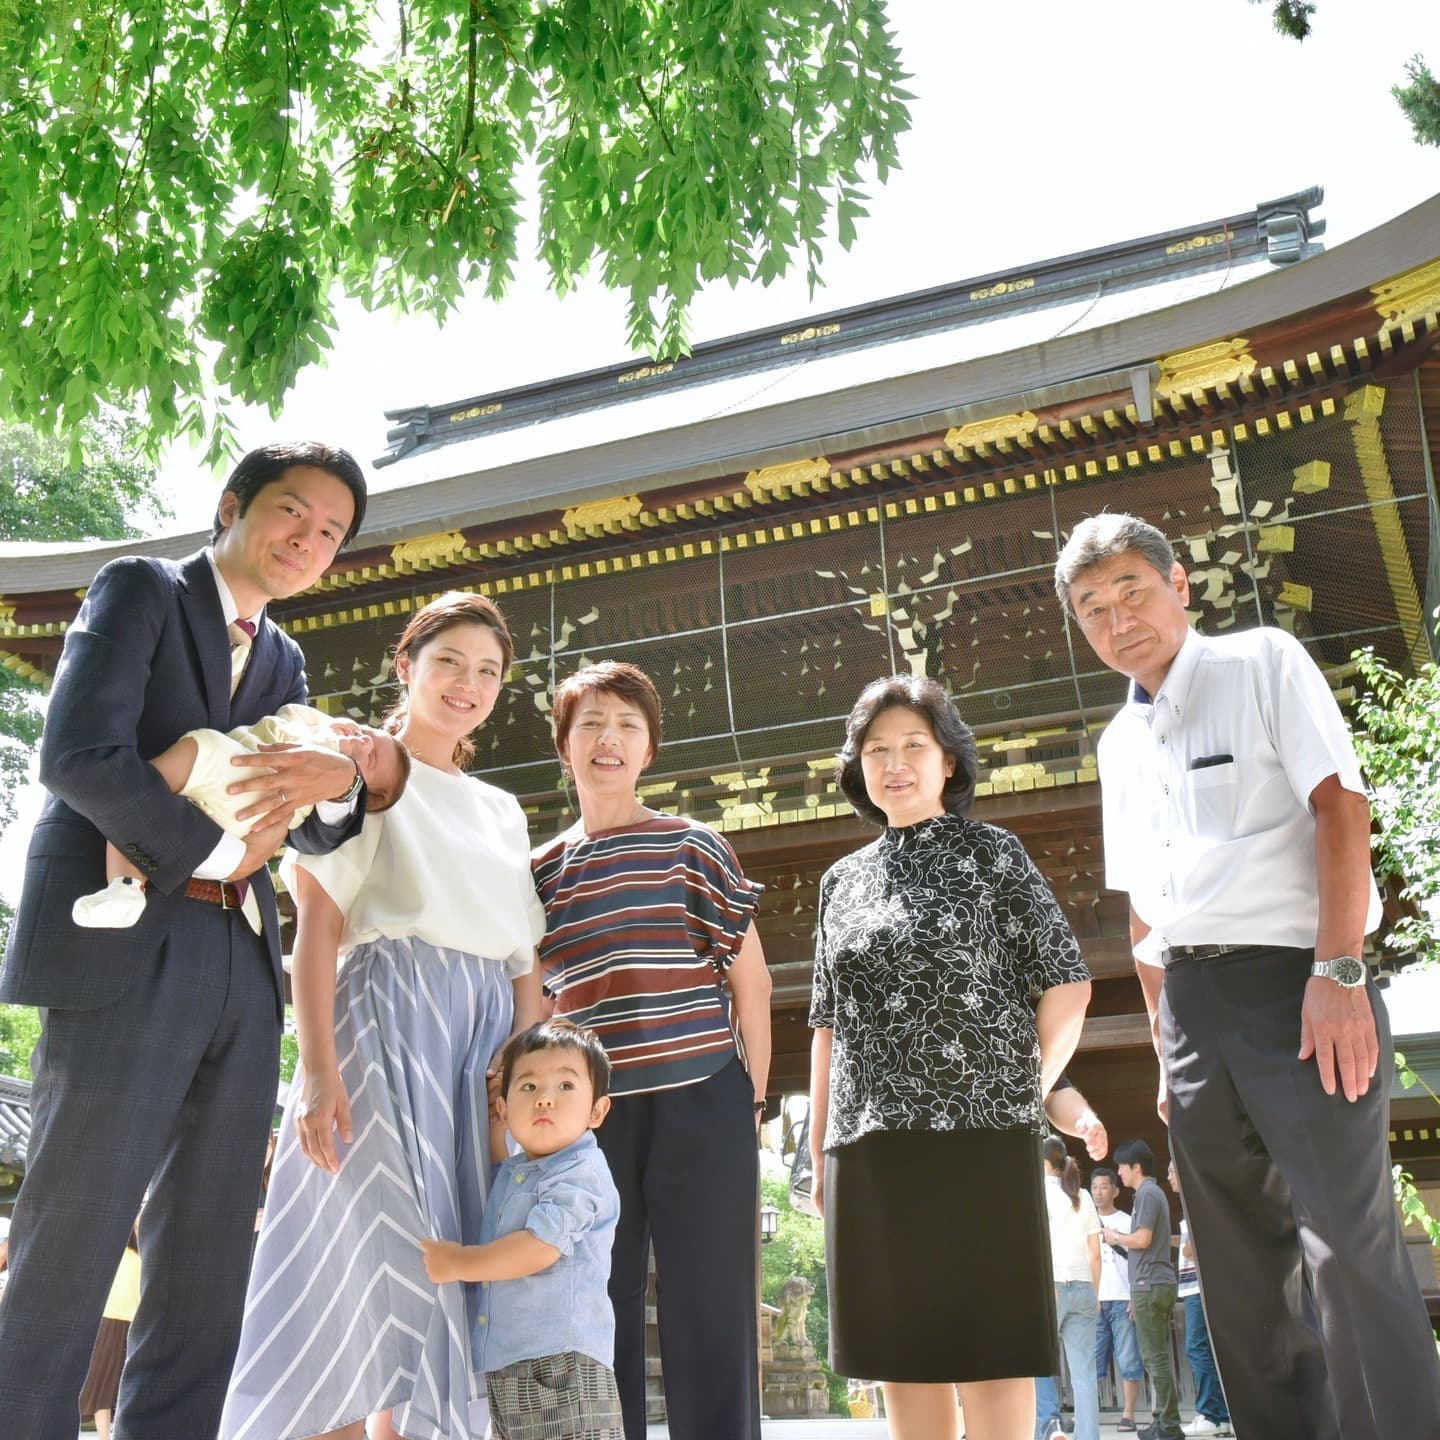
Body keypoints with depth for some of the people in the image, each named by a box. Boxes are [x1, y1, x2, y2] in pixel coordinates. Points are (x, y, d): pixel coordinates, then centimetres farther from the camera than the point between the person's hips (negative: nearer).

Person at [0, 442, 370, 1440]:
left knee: (208, 1274, 6)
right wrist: (221, 854, -8)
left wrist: (337, 781, -11)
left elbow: (320, 833, 12)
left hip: (240, 966, 7)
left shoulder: (283, 661, 21)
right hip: (124, 950, -6)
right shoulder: (142, 589, 3)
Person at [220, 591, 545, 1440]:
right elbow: (318, 925, -4)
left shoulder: (503, 812, 21)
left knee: (449, 1276, 2)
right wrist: (318, 1070, -15)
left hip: (487, 1041, 5)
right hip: (387, 1020, -5)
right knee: (370, 1257, -10)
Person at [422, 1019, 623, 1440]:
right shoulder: (509, 1173, 15)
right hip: (504, 1365, 9)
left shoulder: (580, 1175, -13)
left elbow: (539, 1249, -22)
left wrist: (457, 1263, -10)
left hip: (564, 1362, -9)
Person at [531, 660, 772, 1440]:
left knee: (709, 1316, 2)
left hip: (700, 1107, -3)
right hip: (590, 1117, 3)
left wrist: (753, 1096, 2)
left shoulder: (692, 845, 3)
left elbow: (749, 975, 5)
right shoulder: (541, 869, 11)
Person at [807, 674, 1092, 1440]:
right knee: (903, 1362, 9)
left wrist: (1026, 1091, -1)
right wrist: (819, 1148, 12)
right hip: (870, 1147, 4)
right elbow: (826, 1023, 16)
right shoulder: (841, 880, 16)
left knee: (988, 1358, -2)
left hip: (979, 1137, -4)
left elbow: (1067, 985, 2)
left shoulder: (992, 853, 5)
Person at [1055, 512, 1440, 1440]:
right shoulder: (1121, 743, 16)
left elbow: (1338, 804, -11)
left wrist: (1338, 971, -20)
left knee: (1349, 1248, -11)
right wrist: (1165, 1039, 14)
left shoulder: (1264, 664, 0)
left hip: (1292, 976, -6)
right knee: (1241, 1265, 11)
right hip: (1190, 1000, 6)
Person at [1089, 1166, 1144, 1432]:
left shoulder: (1126, 1222, 7)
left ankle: (1128, 1415, 3)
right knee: (1089, 1359, -2)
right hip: (1093, 1301, 2)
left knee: (1128, 1360, -1)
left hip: (1122, 1300, -2)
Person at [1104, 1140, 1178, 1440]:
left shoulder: (1147, 1194, -10)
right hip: (1156, 1284, 10)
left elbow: (1143, 1239, -18)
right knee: (1157, 1356, 11)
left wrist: (1115, 1237, -2)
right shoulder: (1153, 1193, 20)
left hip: (1151, 1285, -10)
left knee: (1155, 1356, -8)